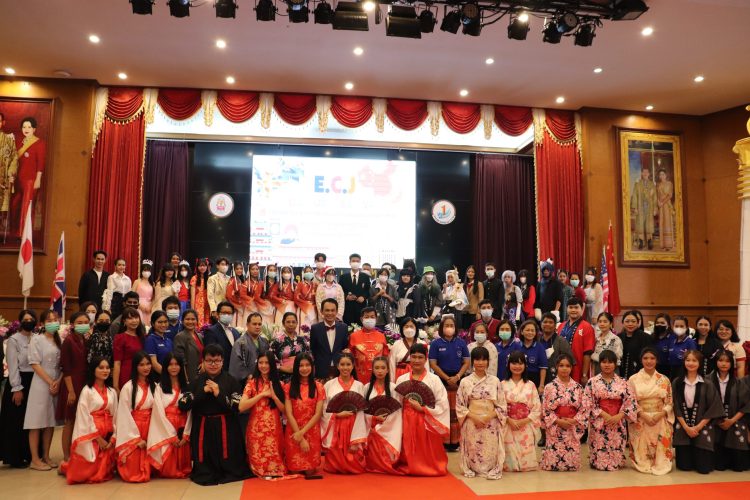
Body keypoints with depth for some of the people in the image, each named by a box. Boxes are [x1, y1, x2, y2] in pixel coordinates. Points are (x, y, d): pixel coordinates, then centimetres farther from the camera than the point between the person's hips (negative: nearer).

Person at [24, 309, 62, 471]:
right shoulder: (37, 339, -4)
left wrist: (59, 381, -7)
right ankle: (35, 459, 4)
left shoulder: (59, 341, 11)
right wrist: (50, 382, -12)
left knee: (50, 422, 9)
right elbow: (35, 364, -10)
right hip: (41, 384, -5)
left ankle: (46, 456, 16)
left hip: (57, 385, 5)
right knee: (37, 422, -3)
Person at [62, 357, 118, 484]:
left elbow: (115, 416, 7)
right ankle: (66, 467, 30)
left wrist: (113, 438, -4)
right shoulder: (87, 390, -7)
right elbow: (85, 416, -11)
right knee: (88, 472, -1)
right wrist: (98, 438, -12)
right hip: (91, 434, -5)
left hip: (108, 435, 5)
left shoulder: (112, 392, 9)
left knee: (104, 471, 7)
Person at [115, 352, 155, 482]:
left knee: (146, 472, 3)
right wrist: (136, 437, -11)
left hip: (148, 429, 4)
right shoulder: (128, 387, -10)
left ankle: (145, 473, 34)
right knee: (133, 472, -3)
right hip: (132, 431, -4)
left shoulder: (154, 386, 6)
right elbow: (125, 415, -11)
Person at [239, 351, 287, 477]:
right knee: (259, 461, -1)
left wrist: (273, 396, -13)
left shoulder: (279, 384, 8)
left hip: (274, 429, 2)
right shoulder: (252, 383, -1)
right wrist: (262, 394, -16)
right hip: (256, 429, -2)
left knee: (275, 461, 2)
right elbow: (241, 407, -16)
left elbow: (284, 410, 2)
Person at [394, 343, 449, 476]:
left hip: (427, 423, -2)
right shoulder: (401, 379, 6)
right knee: (408, 455, 3)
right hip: (407, 423, 2)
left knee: (427, 456, 0)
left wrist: (422, 409, -13)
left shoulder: (434, 380, -3)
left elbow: (443, 405, -7)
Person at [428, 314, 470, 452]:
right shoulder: (436, 344, -1)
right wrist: (447, 378, -10)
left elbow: (467, 362, 3)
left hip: (459, 381, 2)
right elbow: (433, 364, -3)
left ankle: (456, 441, 11)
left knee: (457, 412, 4)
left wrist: (457, 377, -11)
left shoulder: (461, 343, 4)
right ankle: (444, 441, 8)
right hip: (441, 381, -1)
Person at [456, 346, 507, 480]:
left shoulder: (495, 381, 2)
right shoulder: (465, 382, 1)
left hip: (491, 423, 0)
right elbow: (460, 406, 1)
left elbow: (501, 405, 2)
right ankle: (471, 469, 20)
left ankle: (492, 470, 16)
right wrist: (474, 417, -13)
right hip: (472, 423, 0)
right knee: (473, 450, 1)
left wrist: (488, 417, -12)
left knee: (490, 451, -3)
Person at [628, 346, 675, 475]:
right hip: (640, 420, -1)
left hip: (660, 420, 1)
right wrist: (644, 415, -16)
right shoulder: (634, 379, 0)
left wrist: (660, 415, -13)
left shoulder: (664, 380, 6)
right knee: (641, 448, -5)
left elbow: (669, 402, 3)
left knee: (660, 448, -5)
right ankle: (643, 465, 10)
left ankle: (660, 466, 11)